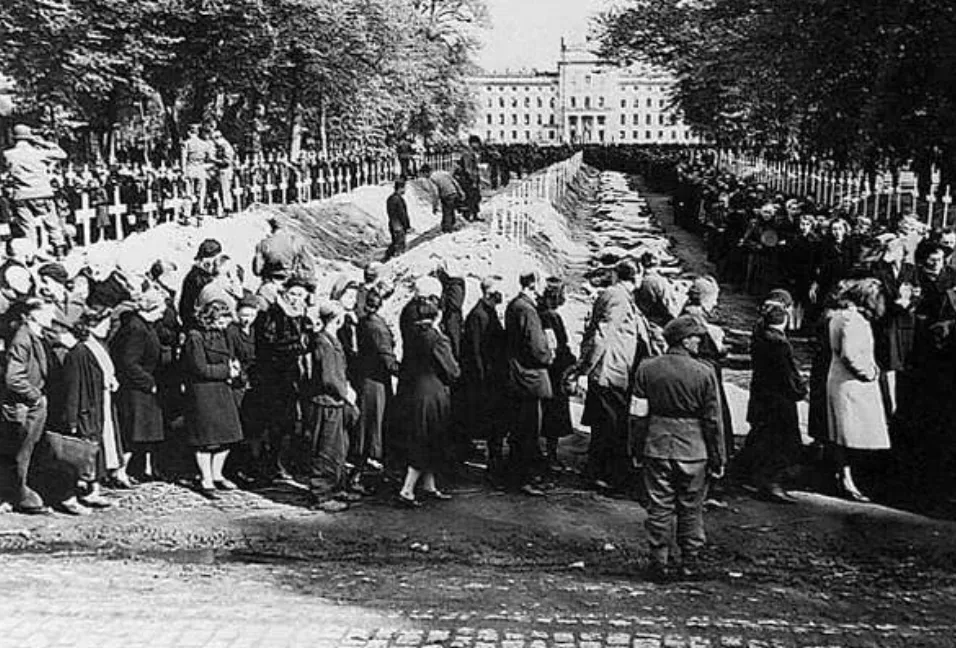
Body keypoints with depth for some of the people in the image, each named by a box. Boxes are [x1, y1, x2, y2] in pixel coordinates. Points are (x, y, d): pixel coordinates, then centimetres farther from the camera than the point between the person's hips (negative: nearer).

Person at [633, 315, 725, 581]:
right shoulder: (704, 372, -9)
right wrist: (718, 458, 3)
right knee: (691, 509, 11)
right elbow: (712, 420, -5)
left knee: (659, 507, 8)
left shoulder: (646, 368, -2)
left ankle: (659, 564, 12)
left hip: (657, 447, 2)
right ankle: (690, 563, 18)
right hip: (693, 449, -2)